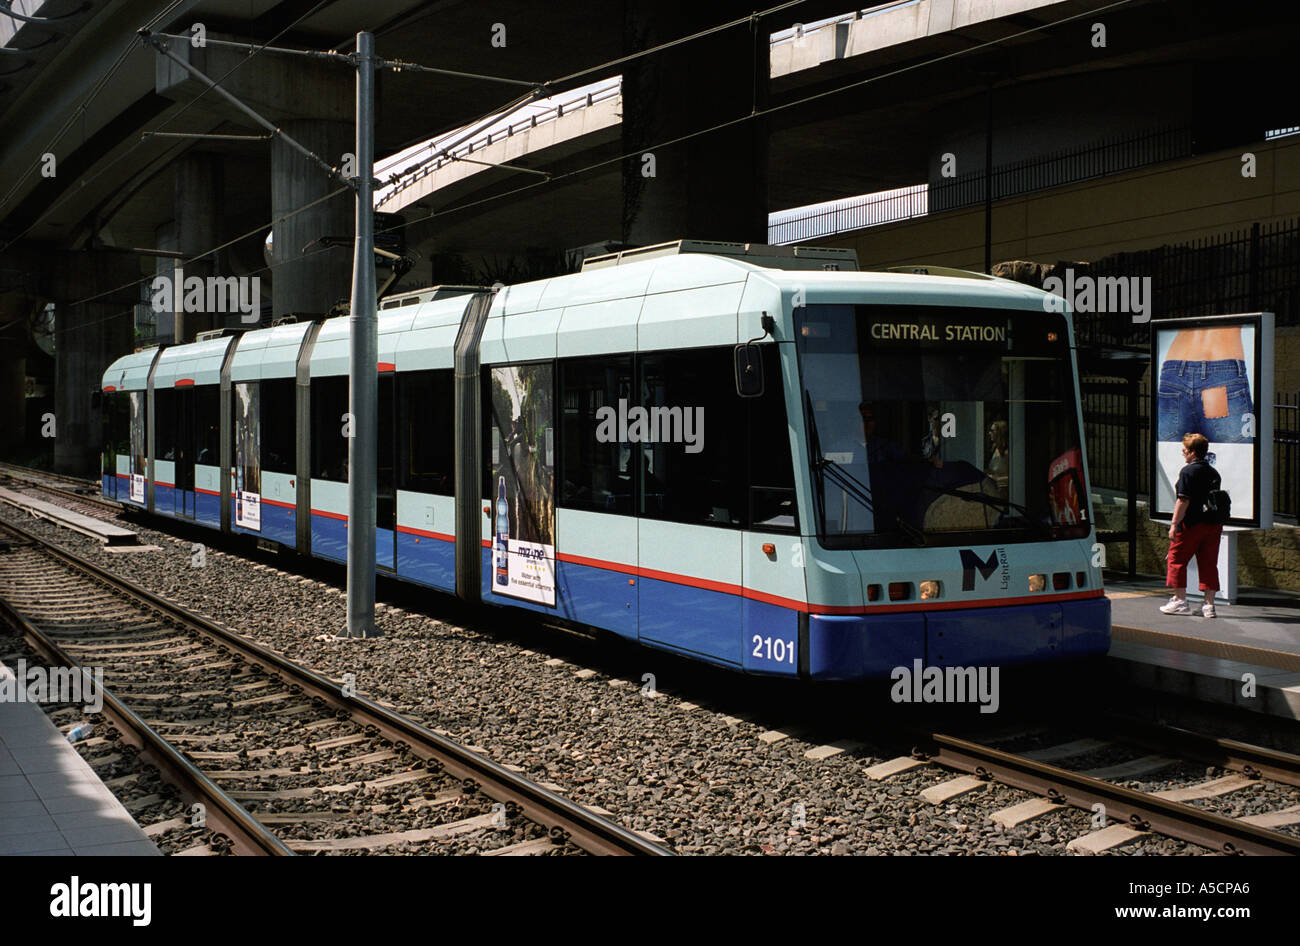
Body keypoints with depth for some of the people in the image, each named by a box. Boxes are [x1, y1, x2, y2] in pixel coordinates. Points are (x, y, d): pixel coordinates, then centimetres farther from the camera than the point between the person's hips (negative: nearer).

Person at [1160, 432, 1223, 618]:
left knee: (1177, 560, 6)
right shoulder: (1213, 473, 13)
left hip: (1191, 525, -7)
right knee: (1208, 564, 7)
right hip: (1213, 525, 7)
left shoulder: (1188, 471, -10)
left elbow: (1184, 501, -16)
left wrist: (1174, 524, -14)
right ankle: (1209, 604, 4)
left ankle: (1180, 601, 7)